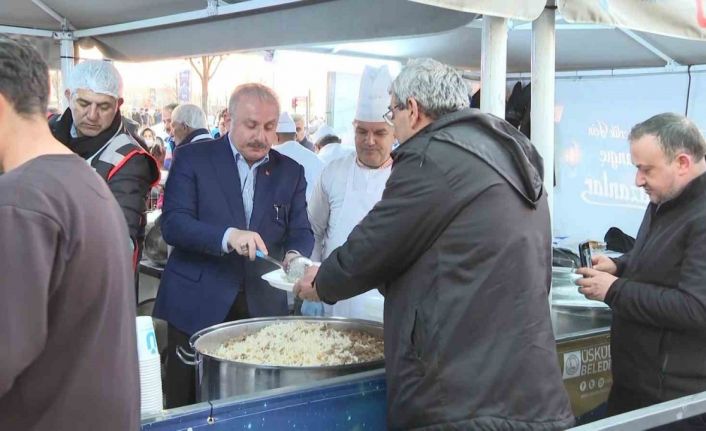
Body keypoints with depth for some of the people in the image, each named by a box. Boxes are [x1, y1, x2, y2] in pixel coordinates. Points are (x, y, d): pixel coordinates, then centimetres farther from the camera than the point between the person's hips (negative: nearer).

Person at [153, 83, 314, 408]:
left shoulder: (291, 171, 8)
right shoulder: (193, 158, -2)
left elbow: (301, 231, 5)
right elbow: (172, 223, -11)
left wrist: (295, 256, -18)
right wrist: (228, 236, -27)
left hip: (262, 308, 3)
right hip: (197, 305, -2)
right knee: (187, 407, 6)